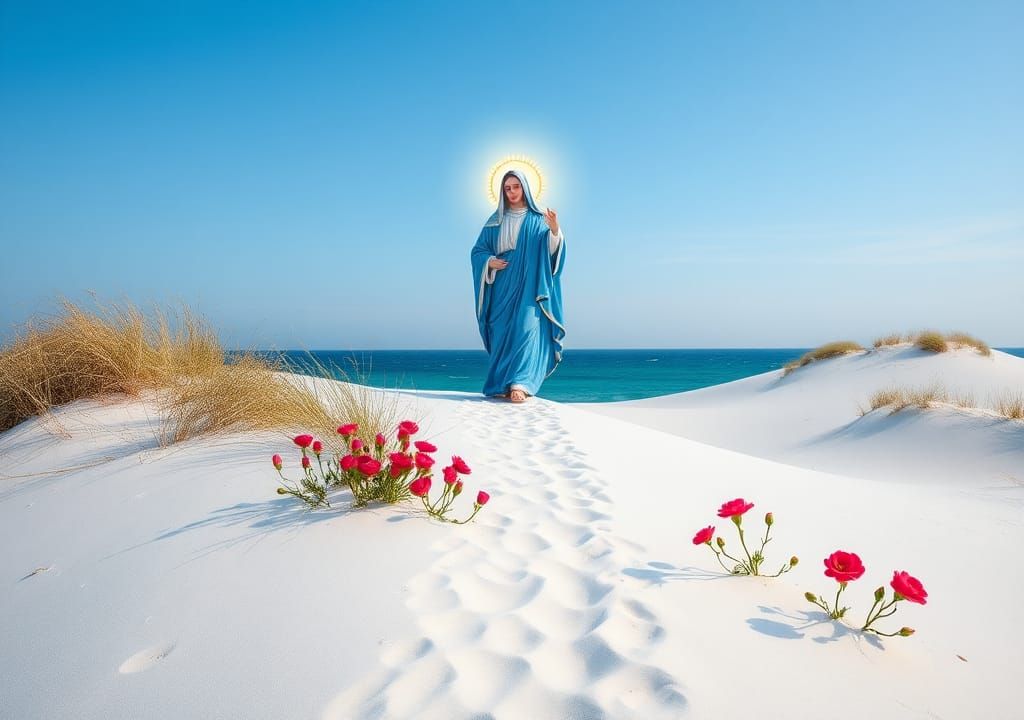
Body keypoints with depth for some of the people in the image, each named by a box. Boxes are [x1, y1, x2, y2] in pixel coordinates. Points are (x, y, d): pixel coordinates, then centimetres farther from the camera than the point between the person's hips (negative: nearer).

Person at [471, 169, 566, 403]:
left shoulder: (538, 220, 7)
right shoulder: (495, 221, 14)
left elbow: (550, 250, -5)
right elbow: (477, 251, 14)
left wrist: (555, 230, -25)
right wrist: (489, 262, -7)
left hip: (528, 286, -3)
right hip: (503, 287, 3)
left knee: (527, 328, -18)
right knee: (502, 333, 0)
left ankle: (520, 384, -25)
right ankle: (502, 385, 5)